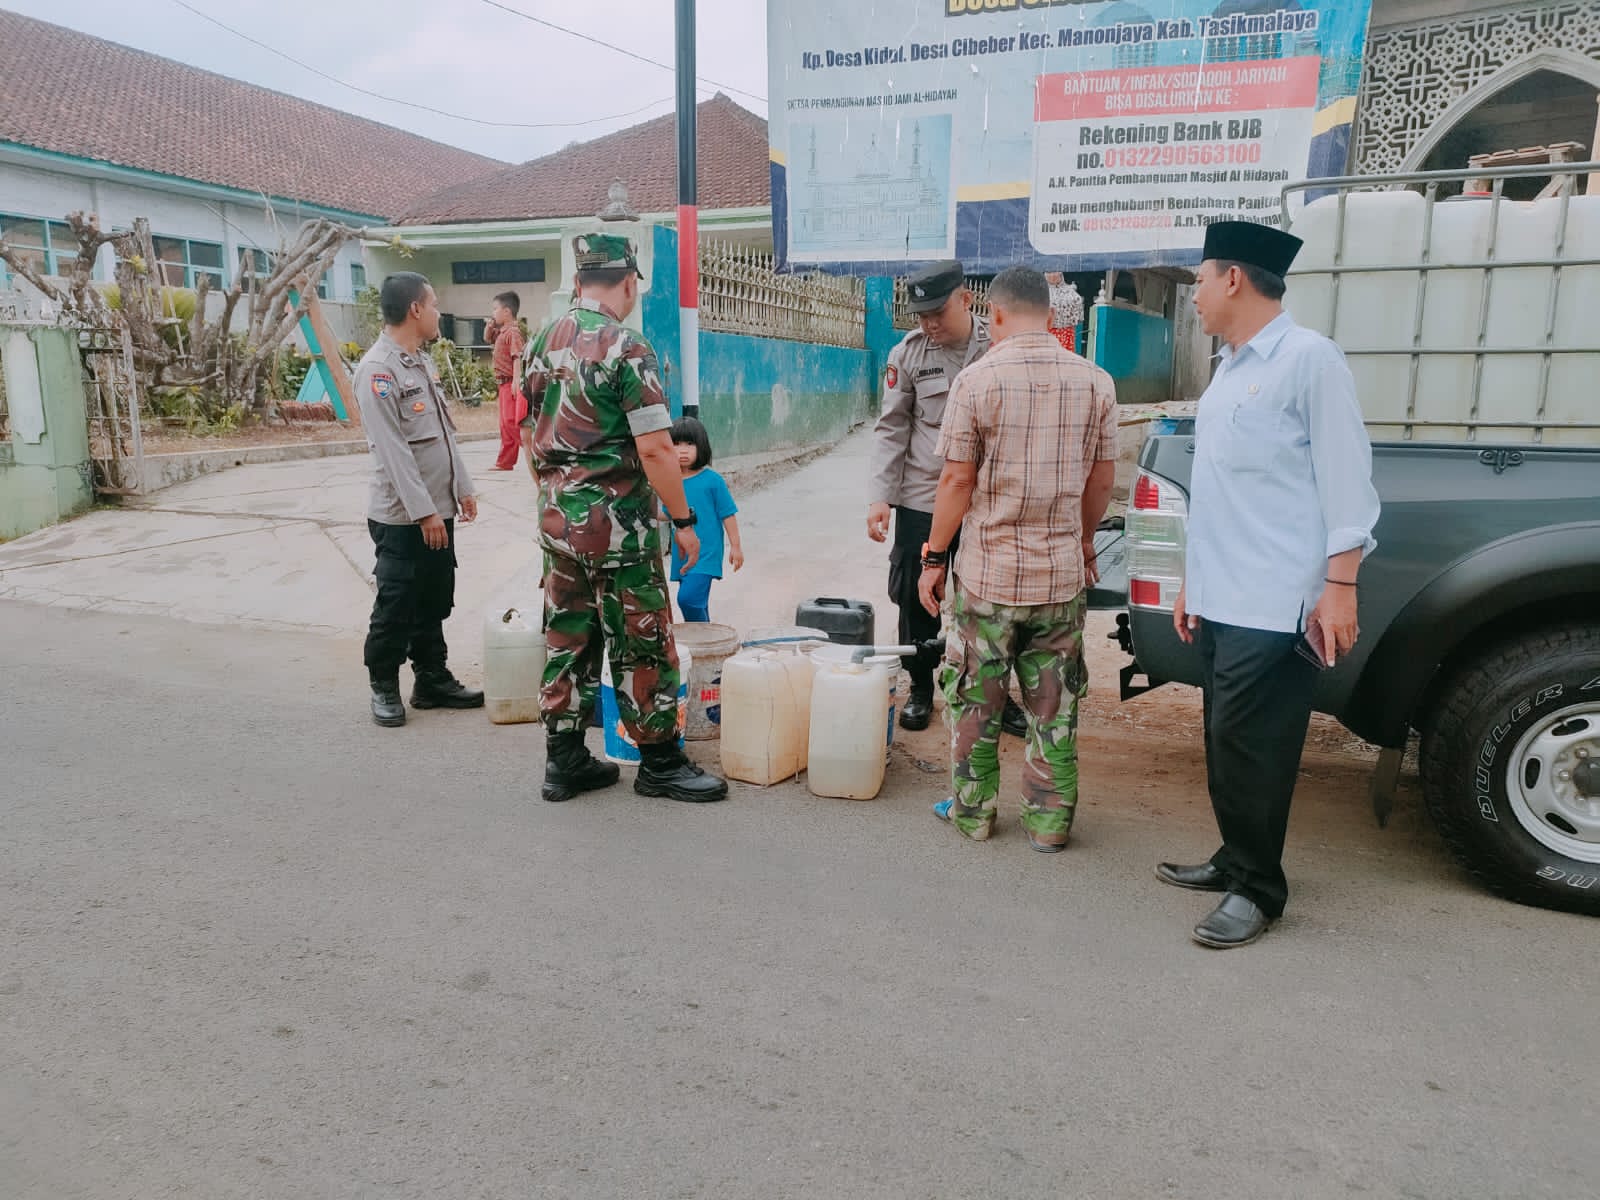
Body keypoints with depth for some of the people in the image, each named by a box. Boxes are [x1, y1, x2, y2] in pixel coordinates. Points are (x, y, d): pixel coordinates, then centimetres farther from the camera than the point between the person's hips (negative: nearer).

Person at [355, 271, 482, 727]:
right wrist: (423, 511, -21)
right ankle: (384, 688, 16)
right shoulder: (378, 369, -15)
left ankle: (432, 680, 26)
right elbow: (392, 449, -20)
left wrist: (462, 487, 15)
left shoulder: (422, 362, 13)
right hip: (402, 516, -8)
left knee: (434, 603, 15)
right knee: (396, 607, 2)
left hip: (437, 509, 8)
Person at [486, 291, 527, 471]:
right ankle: (505, 462, 20)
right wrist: (490, 325, 13)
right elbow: (488, 337, 32)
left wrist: (516, 381, -29)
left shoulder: (514, 331, -15)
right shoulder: (502, 331, 14)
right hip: (504, 384, 10)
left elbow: (518, 357, -23)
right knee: (506, 423, 14)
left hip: (511, 383, -10)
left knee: (511, 421, -14)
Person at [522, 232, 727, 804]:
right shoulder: (626, 348, -15)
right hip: (618, 523, -7)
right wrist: (684, 519, -11)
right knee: (643, 644, 4)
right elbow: (654, 447, -19)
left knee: (567, 639, 13)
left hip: (556, 519, 7)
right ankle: (660, 764, 14)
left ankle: (564, 761, 21)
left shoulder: (540, 343, 8)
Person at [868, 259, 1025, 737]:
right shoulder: (908, 353, -1)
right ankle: (920, 690, 26)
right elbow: (891, 428, 1)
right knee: (917, 600, 7)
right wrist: (879, 496, -8)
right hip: (921, 500, 0)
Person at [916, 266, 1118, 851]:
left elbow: (957, 480, -11)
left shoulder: (977, 379, -10)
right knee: (1054, 706, 12)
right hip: (1063, 575, 3)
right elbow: (1102, 478, 7)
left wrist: (934, 557, -2)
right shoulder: (1095, 381, 1)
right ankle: (1049, 820, 20)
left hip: (987, 573, -3)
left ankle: (972, 811, 23)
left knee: (975, 700, 12)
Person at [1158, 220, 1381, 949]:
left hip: (1275, 607, -8)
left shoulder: (1309, 359, -9)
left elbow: (1345, 481, -12)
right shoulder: (1229, 370, 17)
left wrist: (1339, 587, -17)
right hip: (1222, 601, 8)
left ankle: (1257, 889, 11)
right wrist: (1194, 583, 20)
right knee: (1225, 742, 14)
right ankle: (1234, 863, 27)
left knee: (1249, 747, -3)